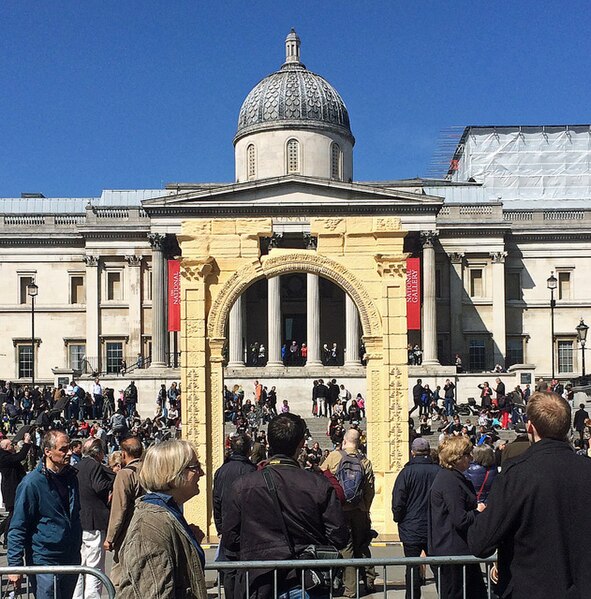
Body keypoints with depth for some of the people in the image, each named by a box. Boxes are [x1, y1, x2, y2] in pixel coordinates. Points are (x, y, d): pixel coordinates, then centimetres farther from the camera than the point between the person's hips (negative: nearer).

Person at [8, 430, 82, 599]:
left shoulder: (71, 476, 6)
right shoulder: (32, 482, -15)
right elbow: (17, 528, -13)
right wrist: (15, 565, -16)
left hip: (72, 560, 7)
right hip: (45, 562, -7)